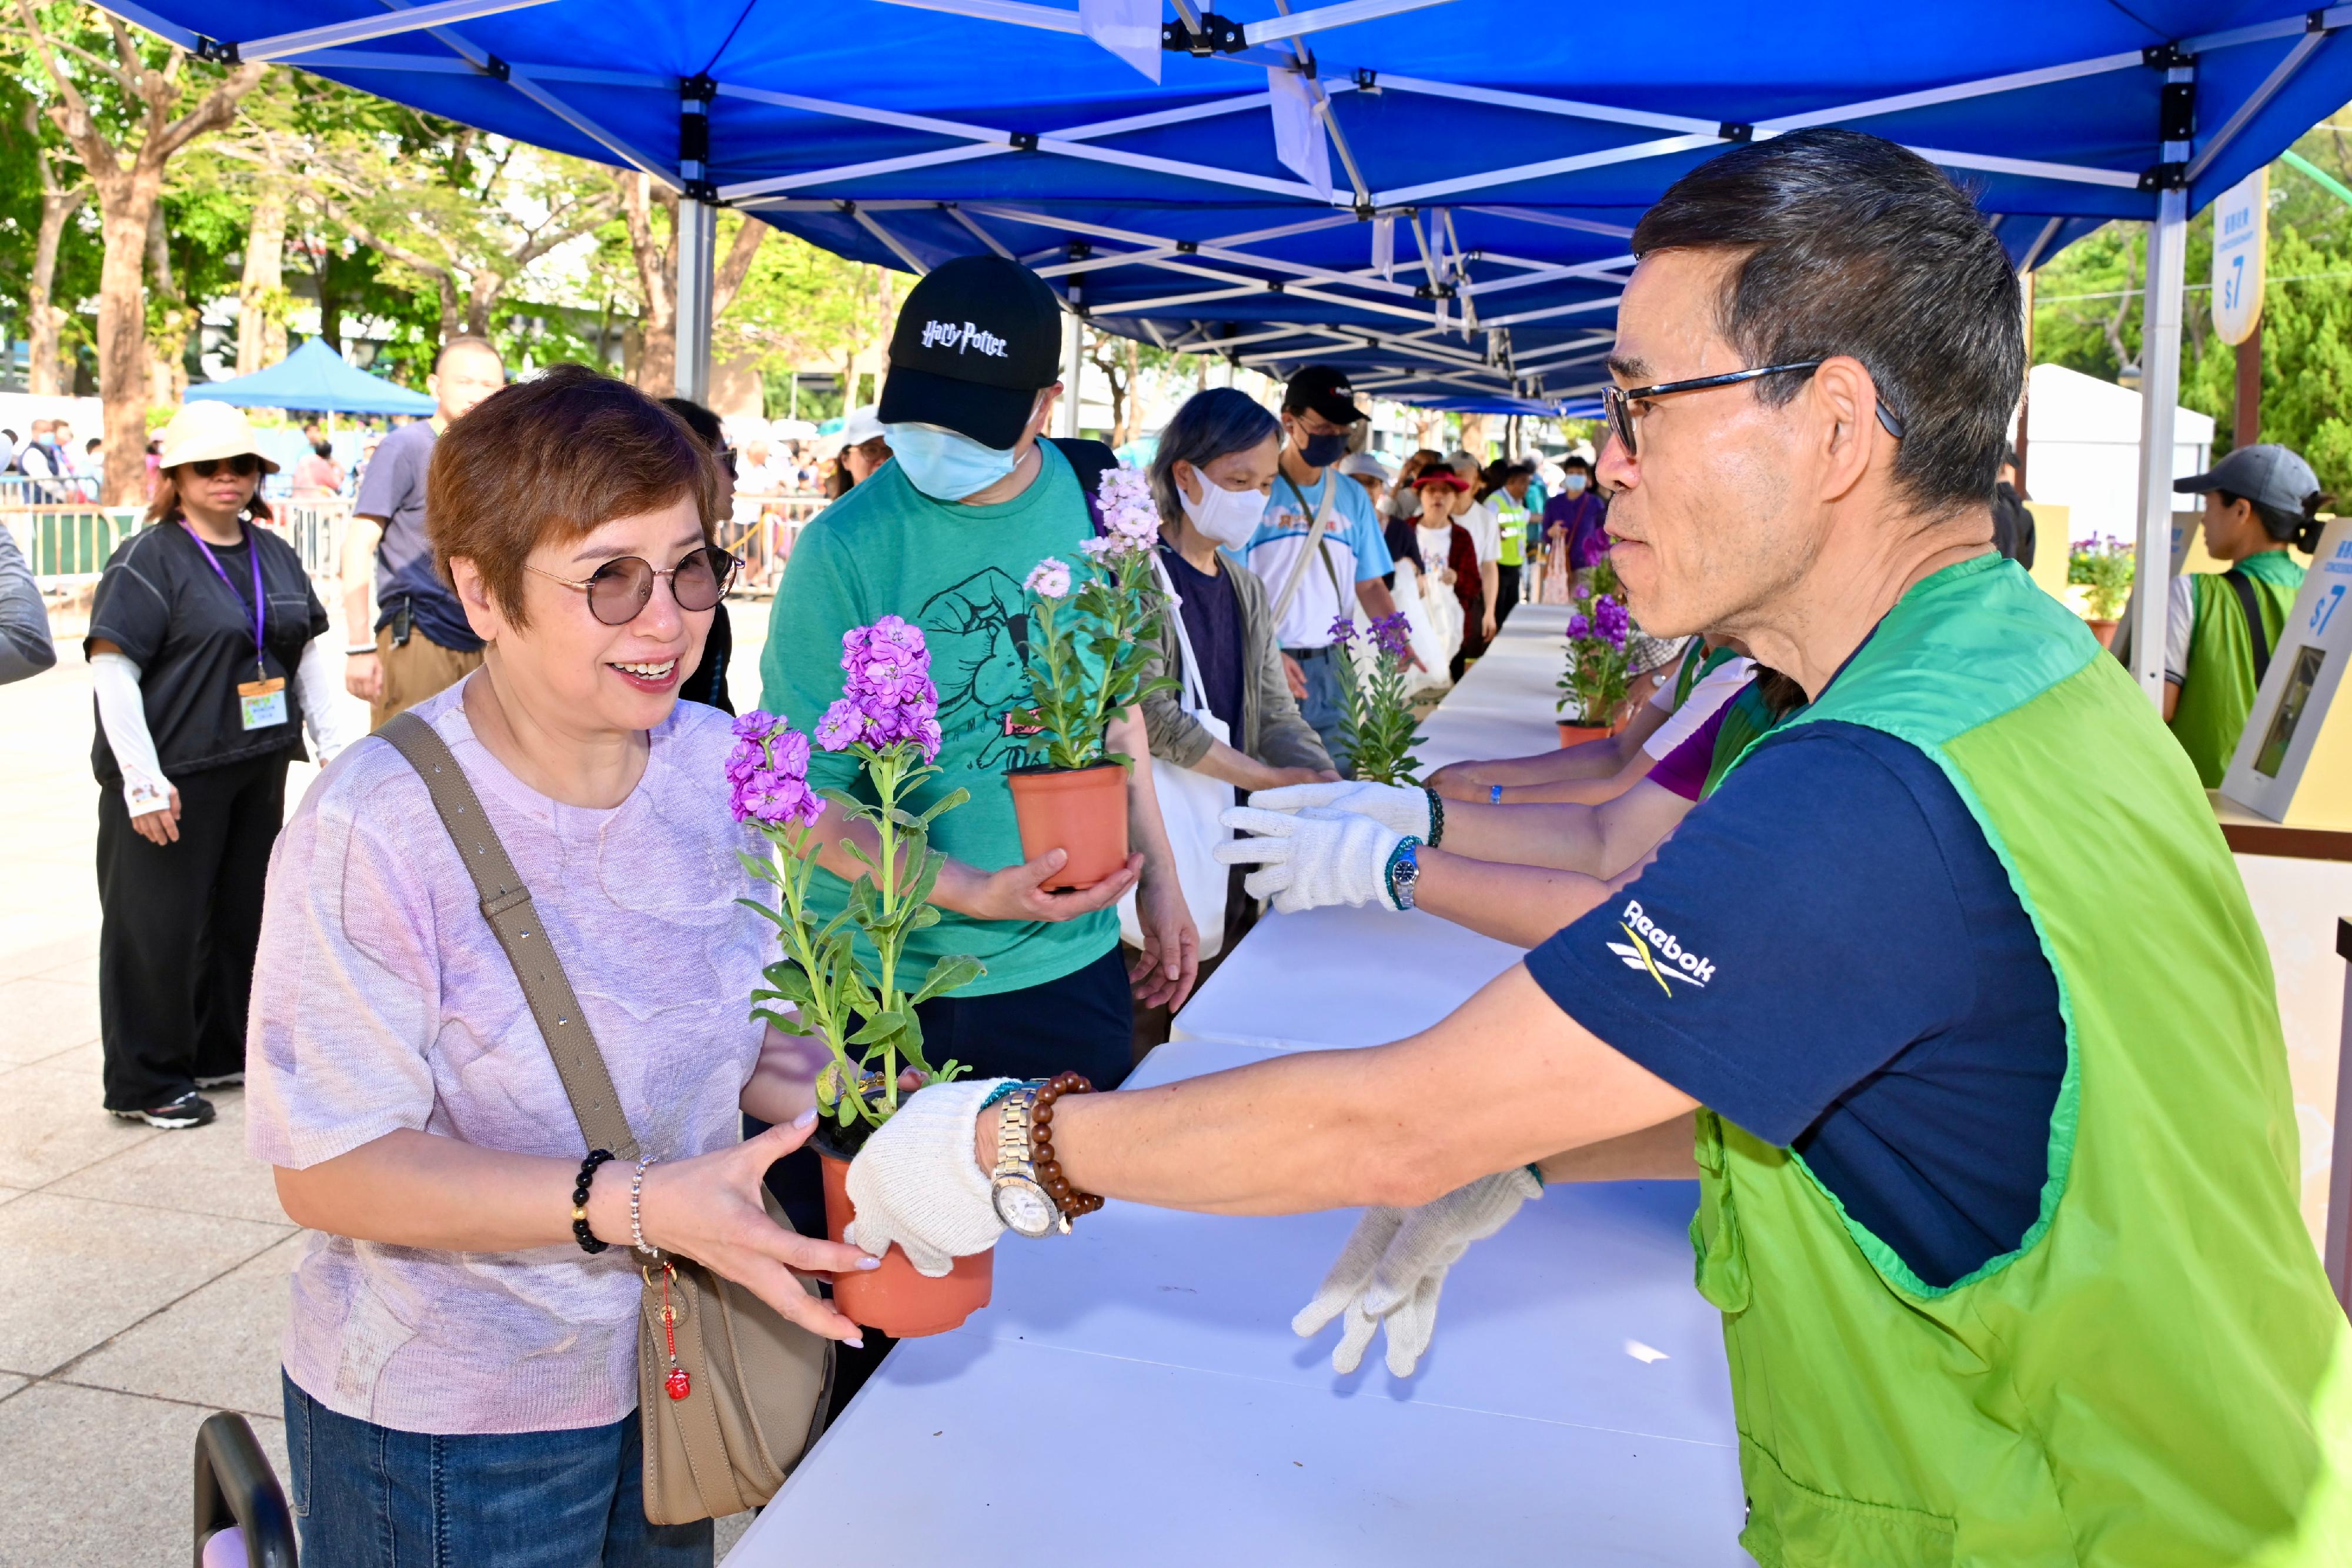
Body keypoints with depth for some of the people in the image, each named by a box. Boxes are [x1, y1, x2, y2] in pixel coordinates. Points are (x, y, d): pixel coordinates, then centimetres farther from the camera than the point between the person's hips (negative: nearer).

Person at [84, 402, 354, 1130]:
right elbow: (112, 669, -14)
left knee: (244, 912, 15)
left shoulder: (274, 553, 11)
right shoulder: (147, 561, -8)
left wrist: (333, 745, 8)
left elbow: (311, 652, 16)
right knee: (160, 925, 2)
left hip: (258, 769, 6)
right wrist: (143, 781, -19)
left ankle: (222, 1052, 31)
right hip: (174, 777, -6)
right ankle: (146, 1083, 15)